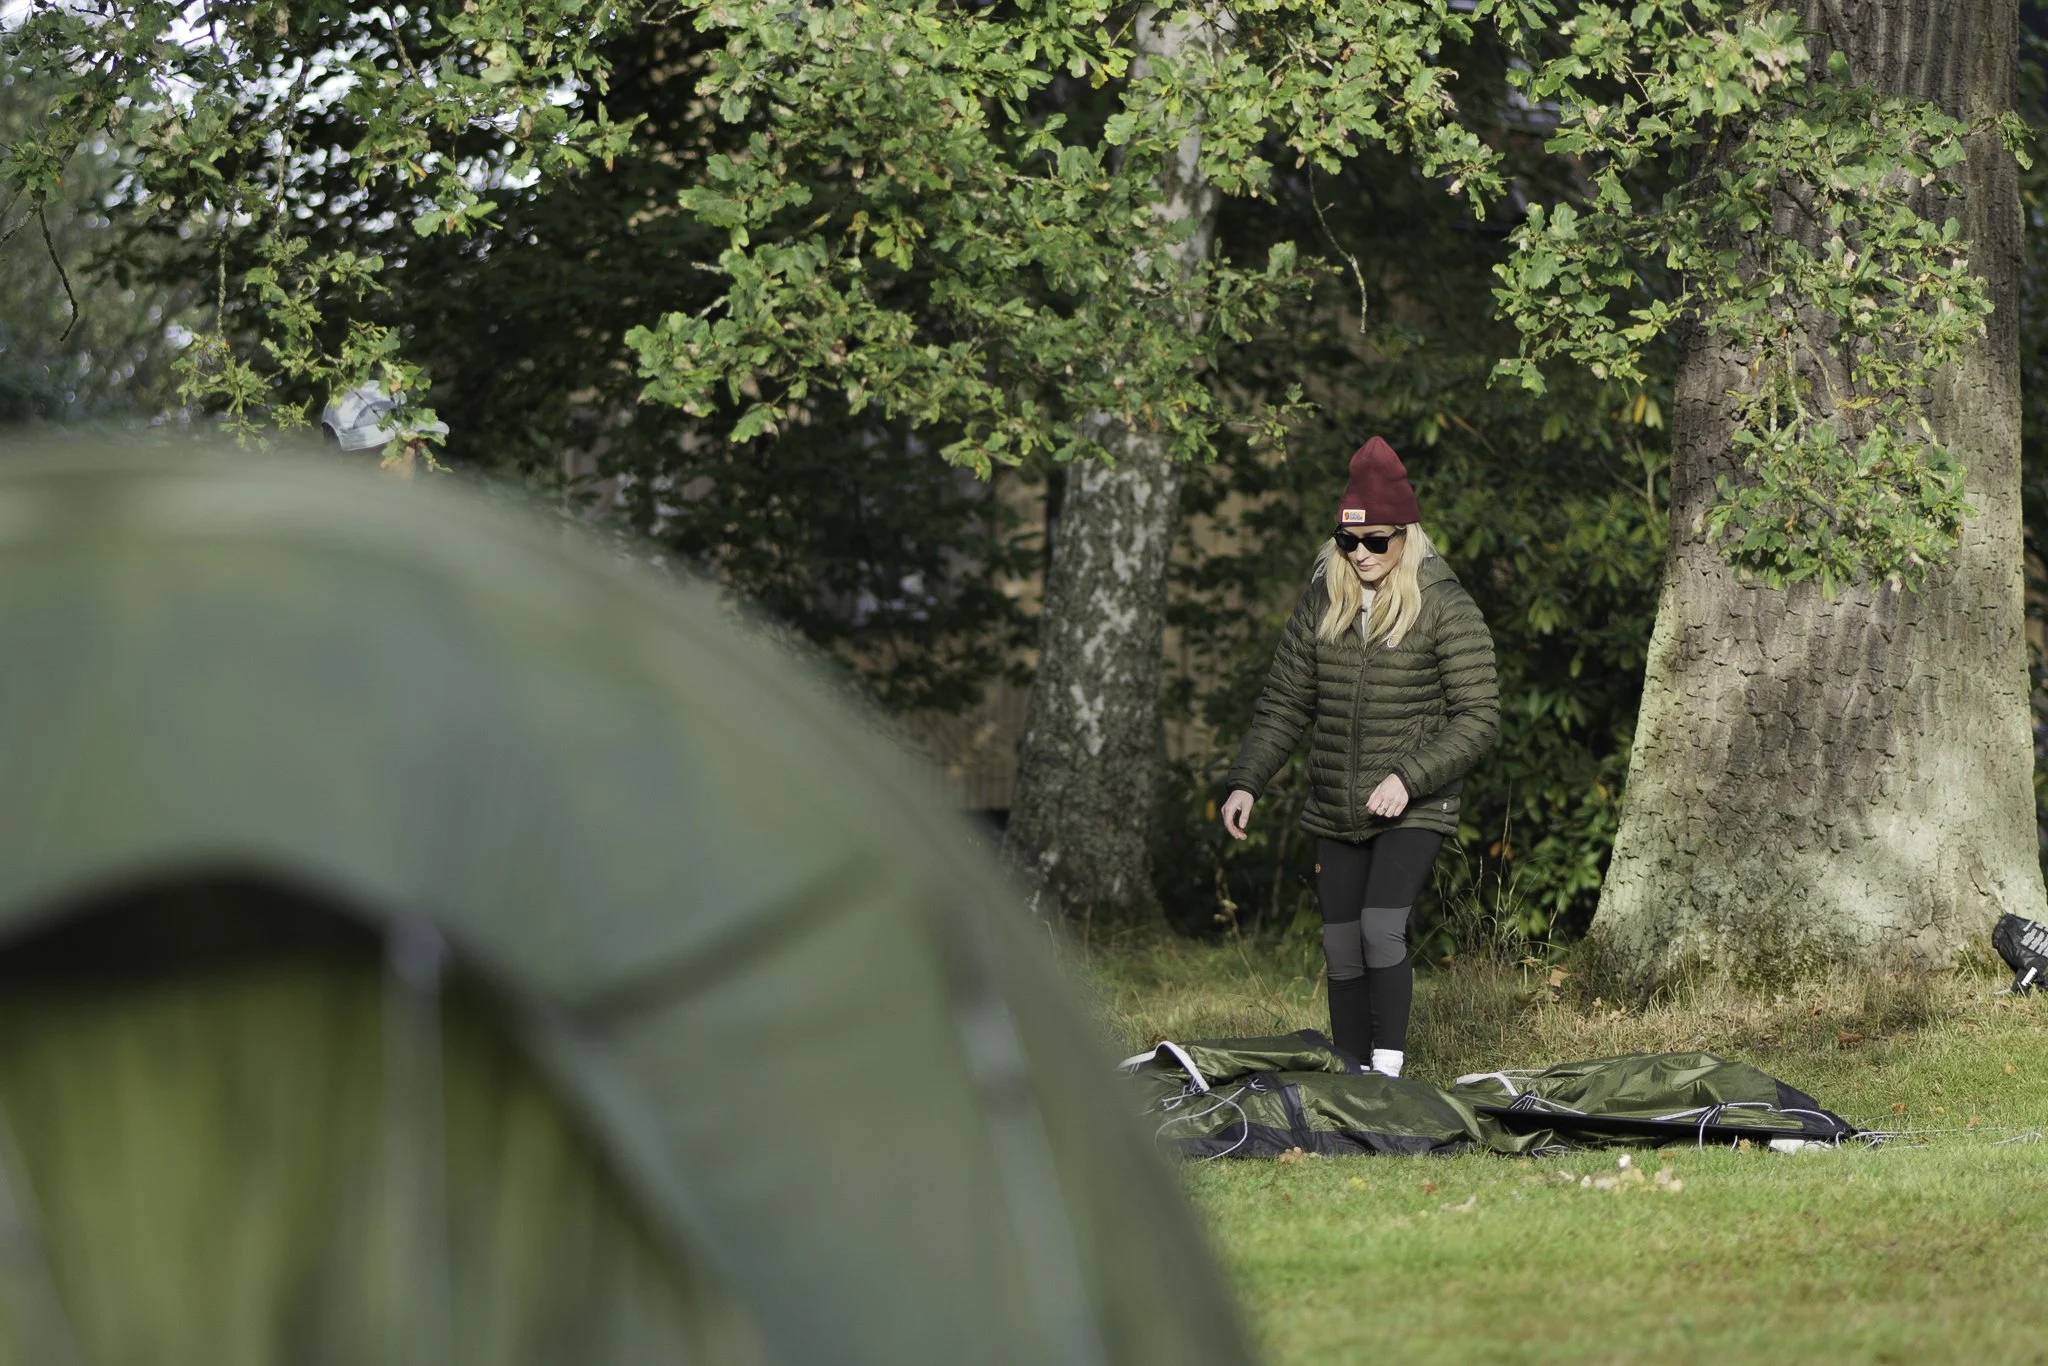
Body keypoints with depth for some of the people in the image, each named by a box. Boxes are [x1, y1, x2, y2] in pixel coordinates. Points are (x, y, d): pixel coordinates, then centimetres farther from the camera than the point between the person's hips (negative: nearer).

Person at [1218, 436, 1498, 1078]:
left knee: (1381, 931, -20)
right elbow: (1283, 705, 11)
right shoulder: (1322, 604, 6)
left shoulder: (1446, 609, -8)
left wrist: (1409, 777, -22)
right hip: (1335, 811, 5)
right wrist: (1246, 782, -1)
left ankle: (1388, 1072, -18)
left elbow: (1478, 719, -11)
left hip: (1412, 811, -5)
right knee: (1342, 949, 5)